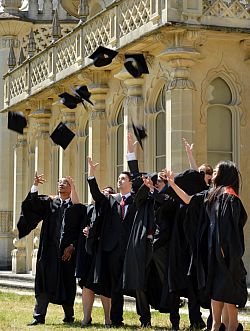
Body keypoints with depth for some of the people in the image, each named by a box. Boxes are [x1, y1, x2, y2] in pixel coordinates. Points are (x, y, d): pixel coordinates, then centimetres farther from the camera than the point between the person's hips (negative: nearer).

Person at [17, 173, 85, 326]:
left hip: (68, 250, -1)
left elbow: (81, 231, 1)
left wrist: (72, 246, -10)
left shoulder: (77, 207, 4)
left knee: (67, 283, 5)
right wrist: (35, 187, -18)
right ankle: (39, 316, 1)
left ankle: (69, 316, 19)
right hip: (49, 250, 1)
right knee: (44, 283, -2)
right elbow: (30, 206, -6)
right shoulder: (49, 202, 9)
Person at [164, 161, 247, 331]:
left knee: (226, 288, -5)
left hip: (224, 249, -8)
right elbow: (189, 200, 20)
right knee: (215, 287, 10)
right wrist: (172, 183, 21)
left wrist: (223, 247, -20)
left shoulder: (228, 195, -13)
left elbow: (228, 223, -17)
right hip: (213, 248, 9)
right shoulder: (212, 194, 13)